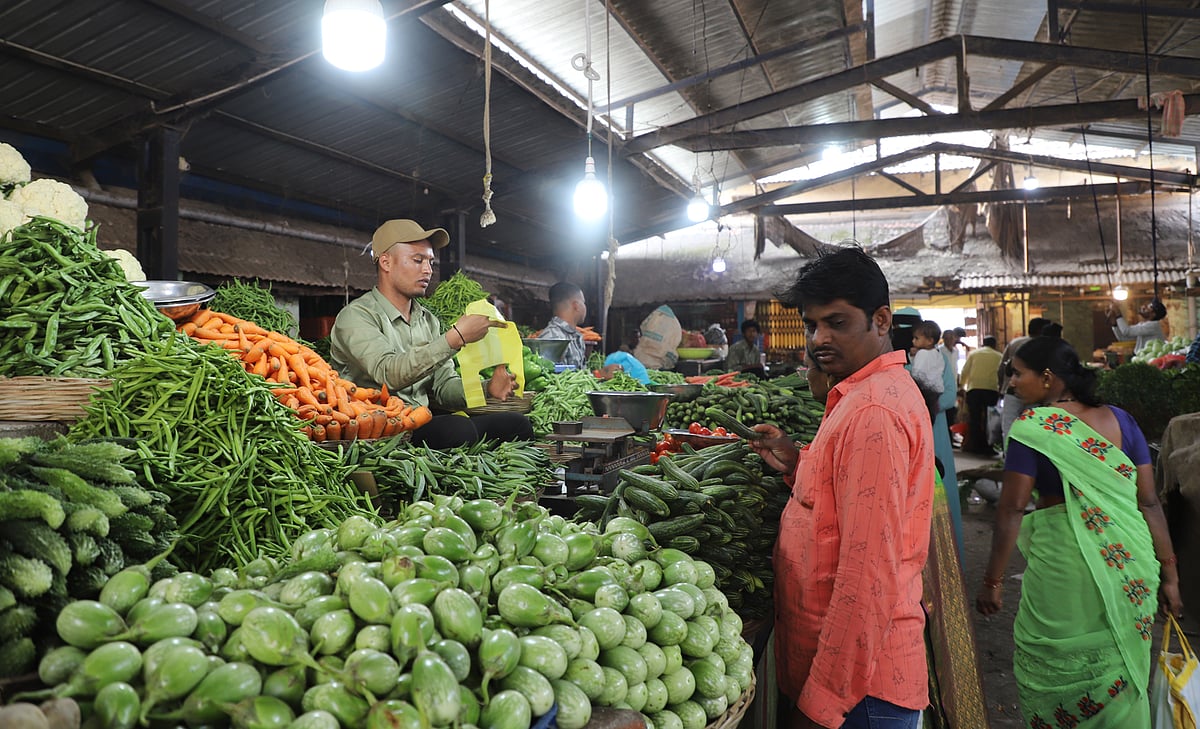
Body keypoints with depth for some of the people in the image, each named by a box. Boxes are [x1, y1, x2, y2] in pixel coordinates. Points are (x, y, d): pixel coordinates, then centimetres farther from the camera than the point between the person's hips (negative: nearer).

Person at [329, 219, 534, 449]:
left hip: (426, 421, 7)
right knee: (459, 429, -34)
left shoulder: (428, 320, 19)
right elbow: (390, 374, -23)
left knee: (516, 423, -13)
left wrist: (486, 388, -7)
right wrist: (456, 338, -26)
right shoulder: (356, 316, -5)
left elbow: (443, 385, 13)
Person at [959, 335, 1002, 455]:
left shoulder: (973, 353, 13)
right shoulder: (999, 356, 11)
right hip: (992, 390, 0)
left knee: (974, 418, 6)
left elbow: (964, 372, 9)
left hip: (974, 388, 1)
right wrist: (1001, 389, 22)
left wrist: (962, 386, 24)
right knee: (989, 418, 5)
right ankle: (987, 447, 3)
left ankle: (974, 446, 6)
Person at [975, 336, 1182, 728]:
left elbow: (1011, 509, -14)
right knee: (1123, 669, 21)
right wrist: (1169, 574, 12)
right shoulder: (1119, 419, 3)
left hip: (1063, 561, -6)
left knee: (1051, 668, 12)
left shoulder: (1031, 426, -12)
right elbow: (1149, 501, 4)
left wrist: (993, 582, -8)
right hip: (1131, 567, 6)